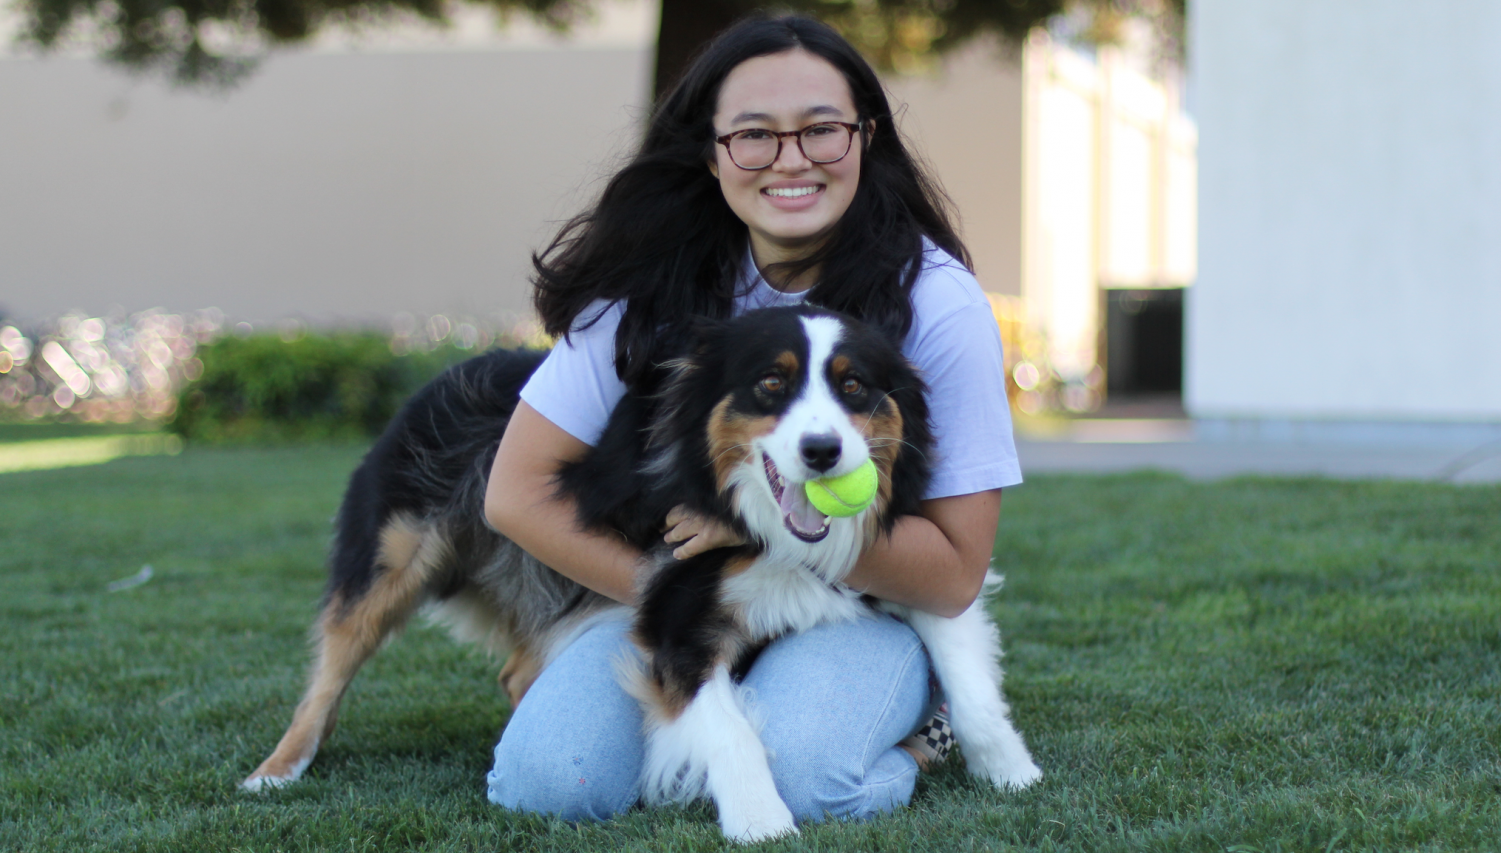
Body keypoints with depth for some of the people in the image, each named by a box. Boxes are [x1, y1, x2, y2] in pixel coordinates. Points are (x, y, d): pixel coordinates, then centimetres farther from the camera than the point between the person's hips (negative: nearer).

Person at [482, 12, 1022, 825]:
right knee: (543, 779, -22)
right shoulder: (656, 284, -10)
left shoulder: (936, 304, -15)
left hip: (865, 612, -2)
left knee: (792, 768, -33)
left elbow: (956, 574, -14)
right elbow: (519, 492, -7)